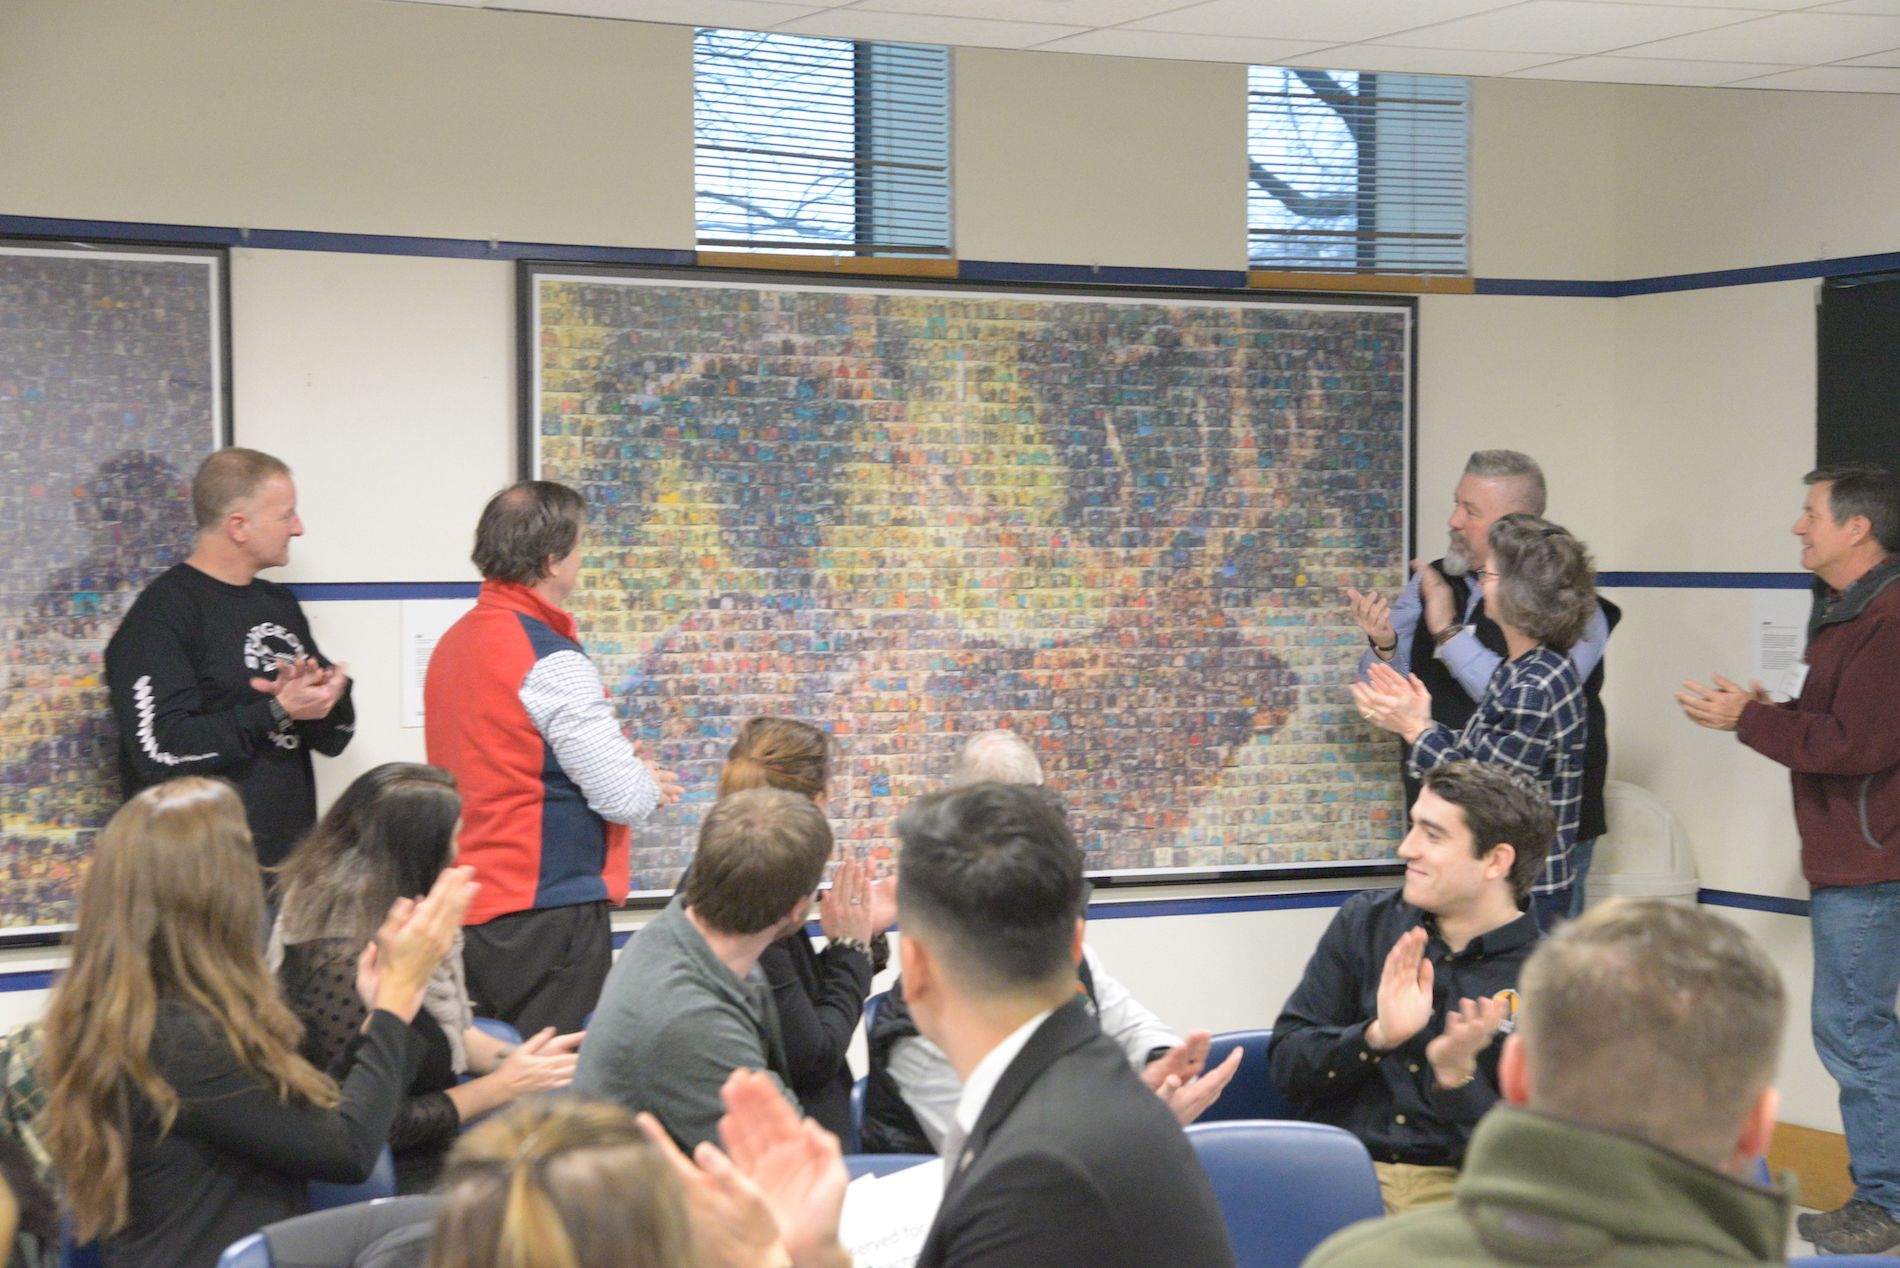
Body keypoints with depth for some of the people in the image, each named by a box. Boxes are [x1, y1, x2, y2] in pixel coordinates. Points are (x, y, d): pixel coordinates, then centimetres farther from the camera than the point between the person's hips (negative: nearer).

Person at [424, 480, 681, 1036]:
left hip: (467, 907, 8)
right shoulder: (550, 662, -16)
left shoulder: (452, 643, 10)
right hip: (545, 913, -8)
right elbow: (625, 798, -16)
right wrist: (650, 784, 7)